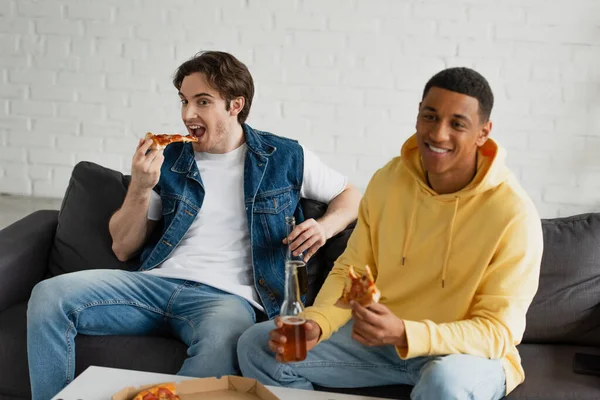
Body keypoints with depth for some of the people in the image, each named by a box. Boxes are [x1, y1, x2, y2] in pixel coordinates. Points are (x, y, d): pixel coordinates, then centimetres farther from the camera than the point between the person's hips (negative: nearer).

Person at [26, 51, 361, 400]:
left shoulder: (285, 158, 8)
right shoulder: (169, 159, 13)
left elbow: (351, 197, 19)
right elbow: (123, 249, 15)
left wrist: (324, 226, -3)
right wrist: (140, 188, -3)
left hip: (228, 294, -3)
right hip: (158, 280, 4)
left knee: (223, 339, -41)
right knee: (49, 295, -19)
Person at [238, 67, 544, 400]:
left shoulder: (513, 214, -20)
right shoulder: (388, 180, -3)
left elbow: (497, 331, -19)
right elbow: (351, 271, 4)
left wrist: (404, 334, -35)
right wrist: (316, 324, -16)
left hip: (469, 352, -4)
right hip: (381, 335, 5)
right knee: (258, 346, -7)